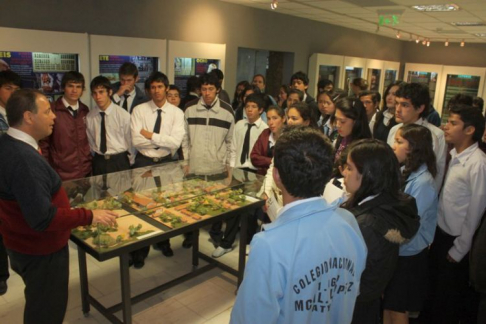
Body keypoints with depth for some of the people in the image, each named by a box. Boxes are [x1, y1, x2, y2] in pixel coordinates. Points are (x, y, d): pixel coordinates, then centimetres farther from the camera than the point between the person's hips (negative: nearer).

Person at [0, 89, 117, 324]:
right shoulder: (24, 159, -32)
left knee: (38, 305, 30)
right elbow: (42, 218, -33)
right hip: (41, 251, -9)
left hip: (24, 244, 9)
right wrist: (89, 216, -26)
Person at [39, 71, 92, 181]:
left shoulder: (85, 111, 5)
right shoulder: (51, 110, -9)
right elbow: (43, 144, -4)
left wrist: (90, 162, 11)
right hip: (61, 176, -4)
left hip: (85, 172, 4)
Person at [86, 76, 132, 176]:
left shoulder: (123, 115, -12)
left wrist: (130, 163, 5)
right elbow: (91, 141, 8)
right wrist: (97, 156, 9)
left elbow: (129, 140, -3)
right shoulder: (90, 116, -3)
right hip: (98, 161, 3)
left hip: (119, 161, -2)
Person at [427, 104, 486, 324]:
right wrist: (435, 235, 4)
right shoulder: (453, 155, -2)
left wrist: (458, 251, -11)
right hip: (440, 233, 7)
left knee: (450, 294, 15)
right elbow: (445, 198, 3)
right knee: (437, 284, 25)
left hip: (456, 240, -6)